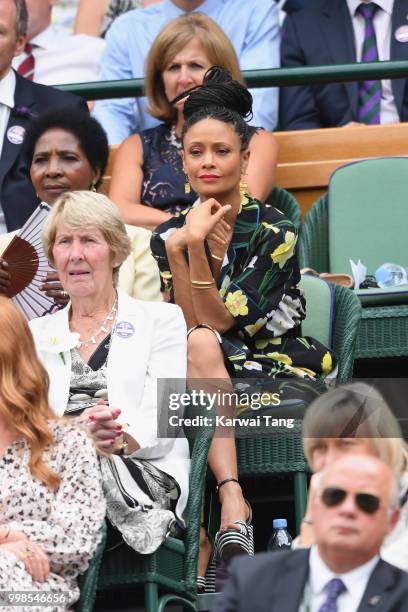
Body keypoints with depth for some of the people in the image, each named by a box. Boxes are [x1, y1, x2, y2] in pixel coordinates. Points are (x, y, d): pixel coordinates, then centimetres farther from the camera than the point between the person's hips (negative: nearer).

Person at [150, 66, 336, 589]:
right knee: (199, 346, -31)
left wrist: (197, 245, -25)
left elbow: (219, 322, -15)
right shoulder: (168, 234, 5)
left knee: (203, 346, -30)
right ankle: (231, 498, -46)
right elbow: (189, 327, -6)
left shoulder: (275, 231, -8)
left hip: (282, 367, -3)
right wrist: (177, 251, -18)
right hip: (210, 368, 3)